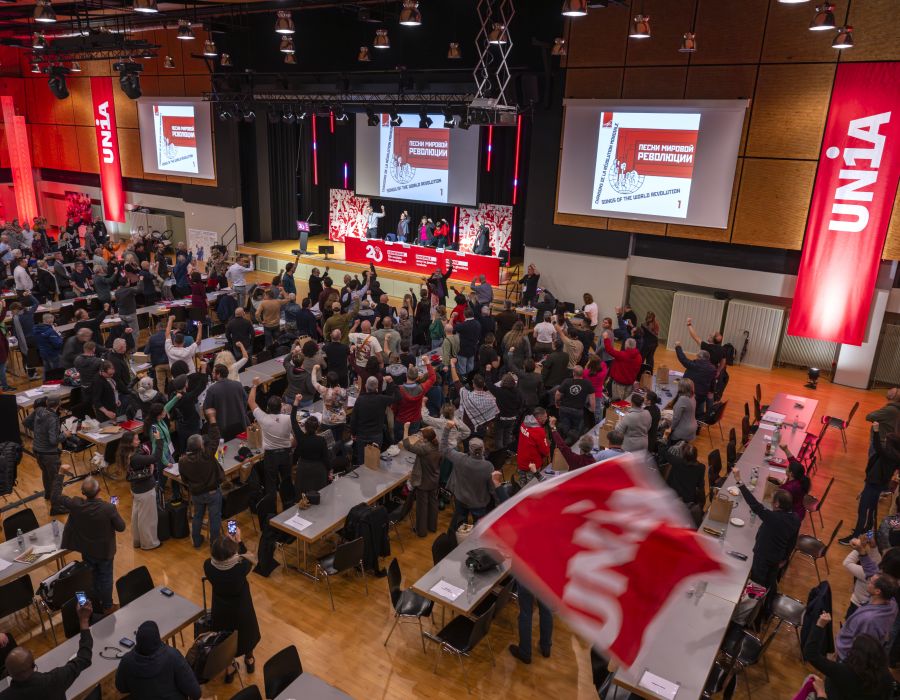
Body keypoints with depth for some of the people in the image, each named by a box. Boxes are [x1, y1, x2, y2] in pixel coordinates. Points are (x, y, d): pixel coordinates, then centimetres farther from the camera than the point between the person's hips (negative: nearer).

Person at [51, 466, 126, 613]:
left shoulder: (76, 505, -27)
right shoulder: (109, 508, -32)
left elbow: (55, 498, -12)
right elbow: (121, 527, -19)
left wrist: (60, 474, -13)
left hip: (87, 550, 3)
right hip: (105, 550, -3)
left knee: (91, 577, 26)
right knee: (105, 578, 19)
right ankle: (107, 606, 36)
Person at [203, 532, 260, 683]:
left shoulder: (208, 566, -28)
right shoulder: (241, 566, -35)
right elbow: (250, 562, -11)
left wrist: (227, 542, -10)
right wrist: (238, 542, -9)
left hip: (221, 610, 1)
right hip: (242, 609, -1)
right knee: (246, 633, 29)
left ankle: (229, 668, 47)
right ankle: (249, 660, 54)